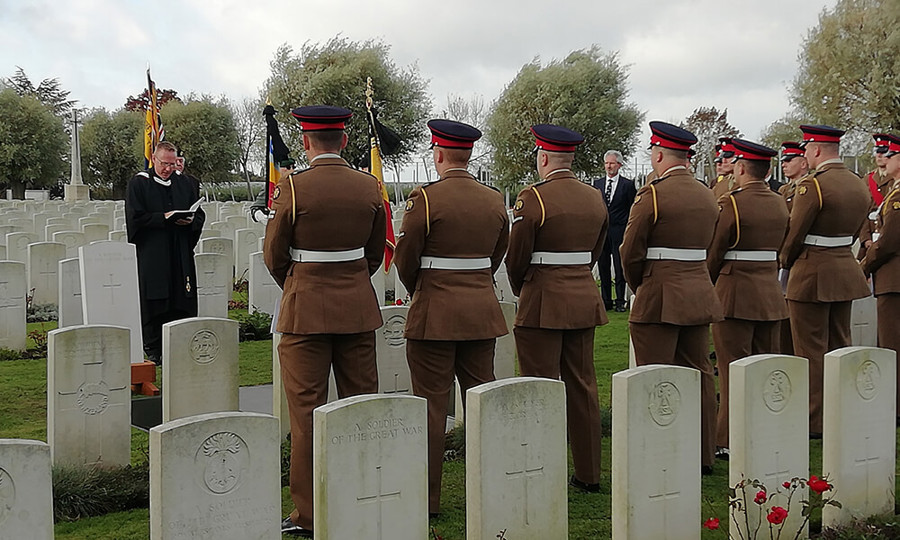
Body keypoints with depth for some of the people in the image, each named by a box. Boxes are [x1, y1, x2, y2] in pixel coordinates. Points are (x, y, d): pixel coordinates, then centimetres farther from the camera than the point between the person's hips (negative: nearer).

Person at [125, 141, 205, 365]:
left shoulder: (187, 184, 13)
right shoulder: (138, 184, 1)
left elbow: (200, 215, 14)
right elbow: (135, 218, -7)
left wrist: (190, 221, -8)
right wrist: (163, 218, -16)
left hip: (181, 254, 4)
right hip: (152, 254, -4)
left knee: (183, 301, 2)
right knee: (154, 302, -1)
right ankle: (154, 350, 7)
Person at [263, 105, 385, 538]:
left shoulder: (293, 187, -11)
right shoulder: (369, 187, 1)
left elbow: (274, 254, -2)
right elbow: (375, 252, 10)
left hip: (306, 308, -4)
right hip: (359, 308, 4)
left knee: (307, 410, 2)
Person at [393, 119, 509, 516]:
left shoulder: (425, 199, -12)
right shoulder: (494, 200, 5)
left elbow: (405, 258, -7)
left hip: (435, 313, -5)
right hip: (482, 311, 5)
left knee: (431, 405, 1)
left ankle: (427, 498, 8)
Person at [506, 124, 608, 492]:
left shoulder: (533, 198, -13)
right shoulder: (595, 199, 8)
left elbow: (516, 258, -9)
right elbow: (595, 253, 14)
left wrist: (521, 291, 9)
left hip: (542, 305, -6)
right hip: (585, 301, 7)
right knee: (582, 387, 12)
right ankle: (589, 474, 19)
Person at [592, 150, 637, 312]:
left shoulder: (627, 185, 1)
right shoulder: (597, 184, 12)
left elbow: (633, 210, 2)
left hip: (619, 232, -4)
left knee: (620, 267, -1)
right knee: (603, 267, 6)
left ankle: (620, 301, 5)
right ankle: (606, 300, 13)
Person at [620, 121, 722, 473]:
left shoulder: (652, 194, -13)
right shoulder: (707, 196, 10)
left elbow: (630, 252, -9)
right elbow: (708, 248, 14)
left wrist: (637, 286, 7)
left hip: (659, 299, -7)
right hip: (700, 295, 7)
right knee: (698, 375, 12)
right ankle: (703, 455, 18)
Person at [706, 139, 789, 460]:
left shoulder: (731, 203, -14)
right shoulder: (780, 204, 8)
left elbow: (713, 253, -10)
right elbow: (779, 250, 14)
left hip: (736, 296, -7)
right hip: (771, 294, 7)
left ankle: (730, 442, 2)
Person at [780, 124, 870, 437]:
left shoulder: (812, 185, -18)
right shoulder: (858, 185, 7)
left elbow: (794, 233, -15)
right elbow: (853, 233, 13)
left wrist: (786, 262, 3)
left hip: (812, 274, -8)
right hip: (845, 272, 8)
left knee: (811, 352, 0)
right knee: (839, 347, 16)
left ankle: (812, 421, 5)